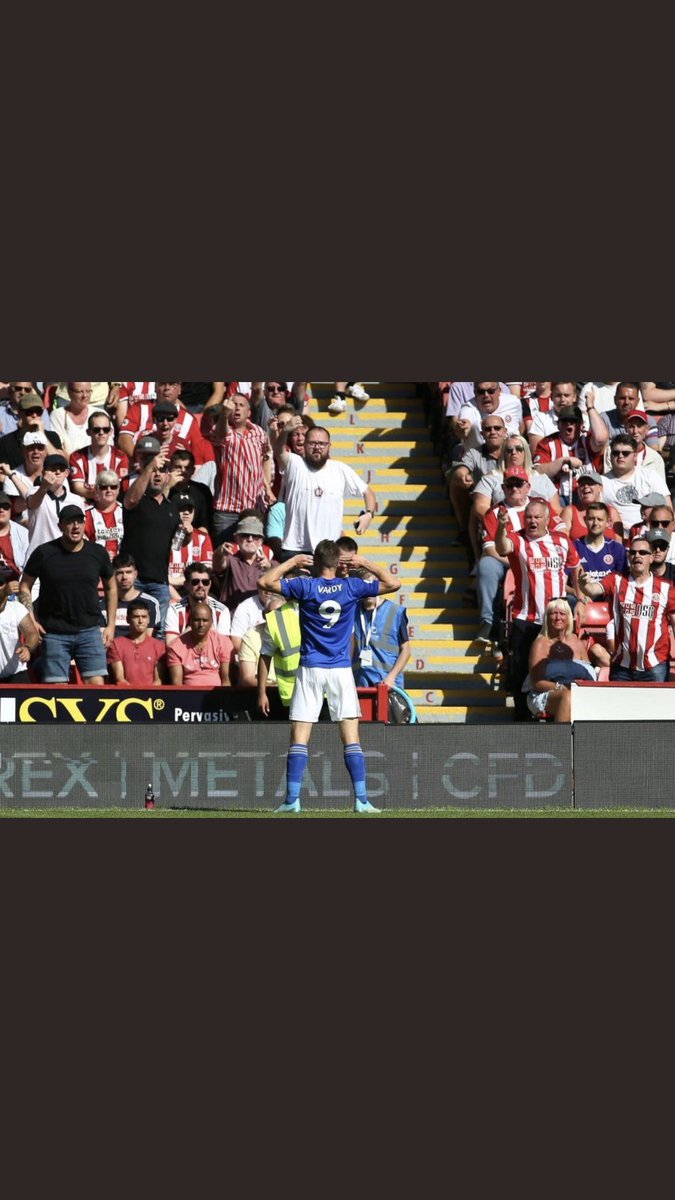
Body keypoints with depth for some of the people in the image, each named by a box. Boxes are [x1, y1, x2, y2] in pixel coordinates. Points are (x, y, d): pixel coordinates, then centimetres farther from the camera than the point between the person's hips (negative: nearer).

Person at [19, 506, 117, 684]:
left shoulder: (97, 553, 3)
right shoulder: (44, 553, -2)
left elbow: (111, 587, 16)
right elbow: (25, 586, 6)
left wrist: (111, 625, 11)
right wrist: (31, 621, -6)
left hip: (89, 630, 1)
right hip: (54, 633, -1)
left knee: (97, 684, -9)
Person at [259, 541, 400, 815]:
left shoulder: (305, 587, -3)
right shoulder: (351, 587, 0)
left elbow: (265, 581, 2)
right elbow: (393, 583, 8)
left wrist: (293, 561, 10)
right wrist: (364, 563, 13)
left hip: (310, 669, -1)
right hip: (341, 669, 1)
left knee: (299, 738, 0)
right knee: (351, 738, 1)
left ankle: (292, 799, -6)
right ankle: (361, 799, -6)